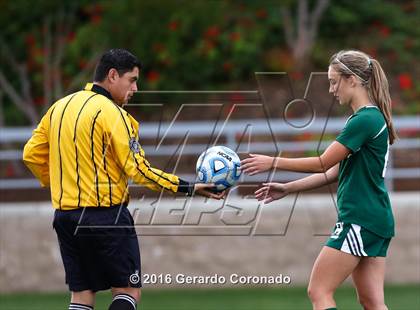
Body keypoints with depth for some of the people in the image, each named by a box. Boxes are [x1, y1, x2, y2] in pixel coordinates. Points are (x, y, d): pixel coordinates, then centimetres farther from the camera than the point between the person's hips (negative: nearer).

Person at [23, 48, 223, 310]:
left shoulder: (60, 107, 10)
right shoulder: (110, 112, -11)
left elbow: (32, 154, 14)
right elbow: (138, 170, -15)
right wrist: (188, 188, -12)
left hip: (65, 214, 7)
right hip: (106, 217, -7)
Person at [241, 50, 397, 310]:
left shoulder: (364, 120, -15)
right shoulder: (373, 117, 16)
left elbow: (323, 163, -13)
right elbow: (334, 172, 18)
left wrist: (272, 163, -6)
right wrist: (288, 189, 17)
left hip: (361, 221, -10)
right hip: (377, 221, 10)